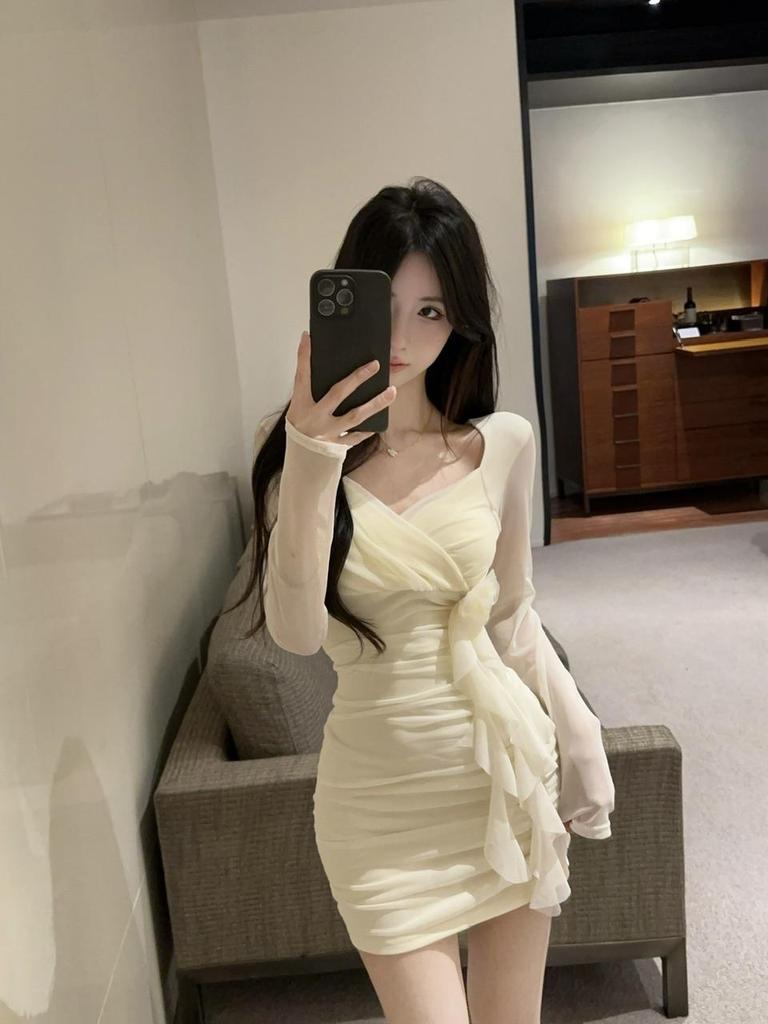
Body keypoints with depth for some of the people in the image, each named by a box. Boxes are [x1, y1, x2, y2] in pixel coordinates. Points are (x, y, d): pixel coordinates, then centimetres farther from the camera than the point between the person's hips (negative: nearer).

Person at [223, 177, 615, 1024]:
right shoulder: (294, 445, -8)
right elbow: (296, 633, -19)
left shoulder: (503, 442, -4)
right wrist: (310, 471, -30)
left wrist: (576, 732, 8)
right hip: (382, 791, -2)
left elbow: (510, 613, 7)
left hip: (507, 765, 2)